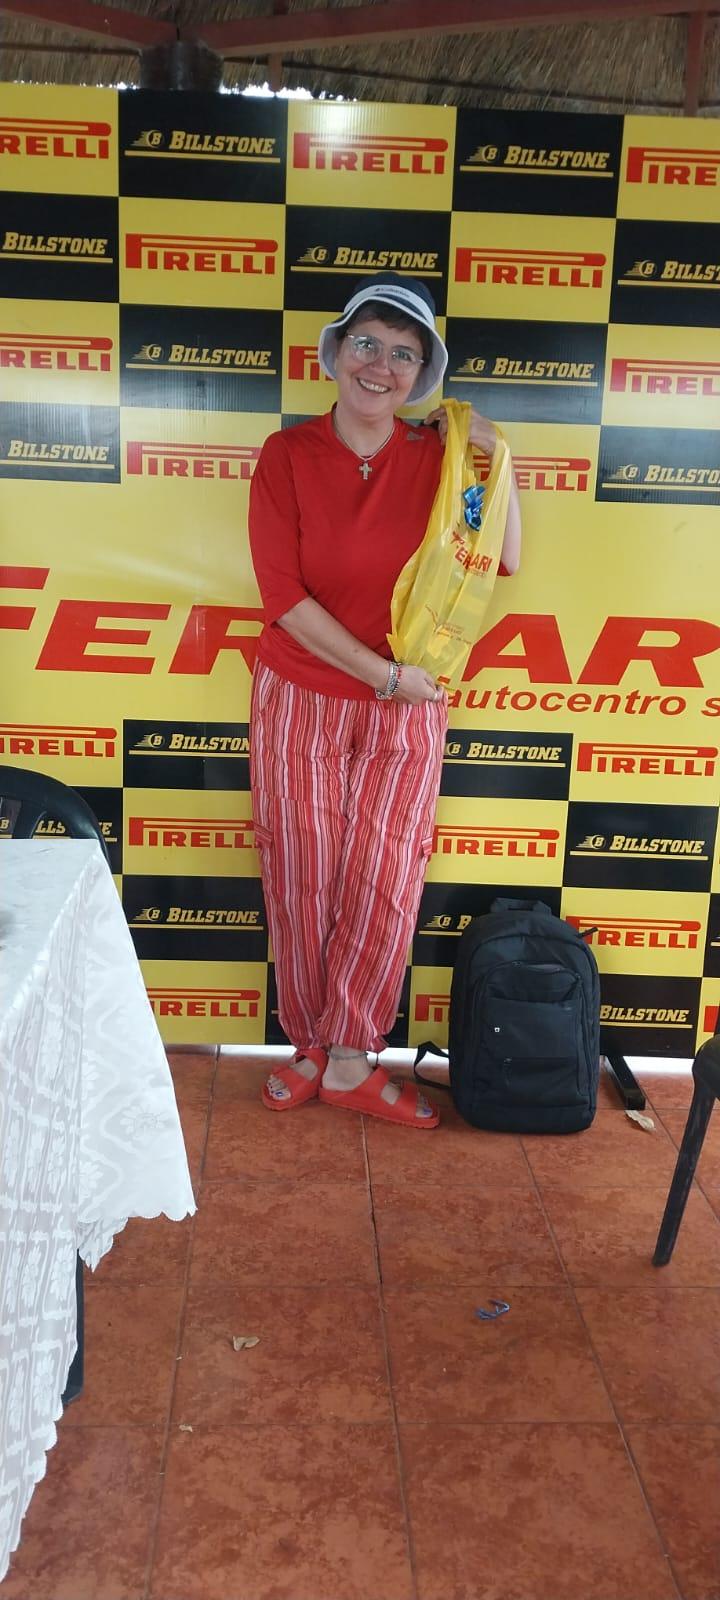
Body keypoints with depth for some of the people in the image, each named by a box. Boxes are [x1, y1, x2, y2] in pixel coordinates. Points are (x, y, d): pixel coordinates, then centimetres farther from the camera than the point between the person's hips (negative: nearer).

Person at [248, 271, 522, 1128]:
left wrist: (495, 463, -9)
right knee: (303, 887, 7)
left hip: (407, 712, 2)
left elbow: (504, 560, 0)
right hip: (301, 701, -1)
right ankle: (315, 1042, 27)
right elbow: (283, 595, -12)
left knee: (384, 890, 4)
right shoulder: (287, 455, -6)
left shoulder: (436, 455, -1)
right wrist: (383, 673, -14)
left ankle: (346, 1059, 20)